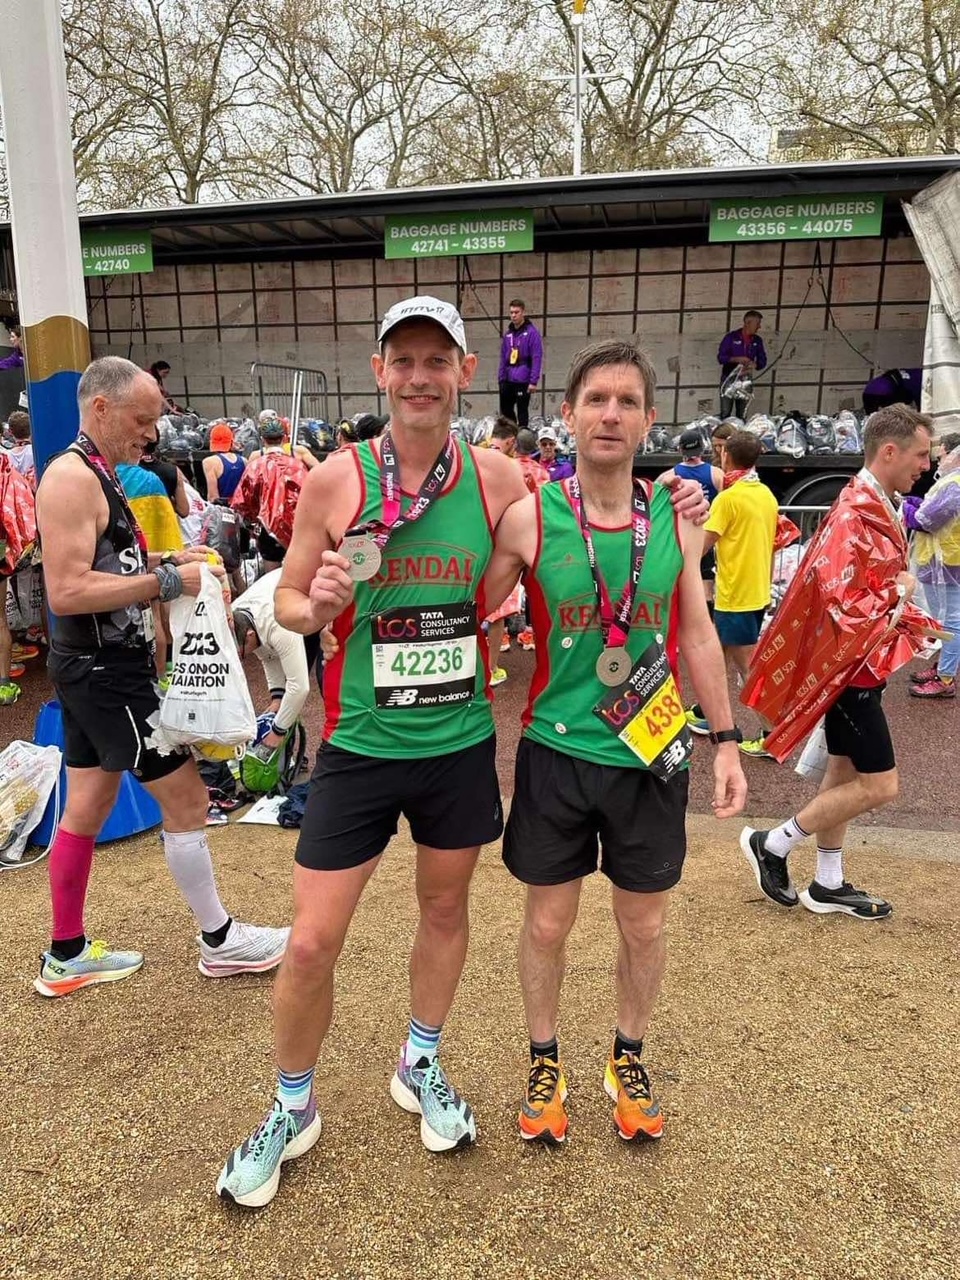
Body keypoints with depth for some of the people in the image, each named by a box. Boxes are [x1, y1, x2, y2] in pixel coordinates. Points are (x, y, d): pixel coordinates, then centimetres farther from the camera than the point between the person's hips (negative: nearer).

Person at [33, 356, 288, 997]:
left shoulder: (98, 475, 14)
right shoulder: (71, 478, -18)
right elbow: (67, 592, -25)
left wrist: (164, 561, 6)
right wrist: (169, 581, -23)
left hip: (97, 666, 10)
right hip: (105, 671, -10)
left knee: (86, 808, 15)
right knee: (186, 797, -1)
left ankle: (67, 955, 28)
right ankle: (221, 940, 14)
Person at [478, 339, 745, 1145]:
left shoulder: (676, 517, -2)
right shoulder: (529, 519, -10)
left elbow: (697, 636, 5)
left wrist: (727, 741, 5)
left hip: (652, 753, 2)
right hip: (556, 753, -2)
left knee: (644, 924, 16)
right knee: (548, 922, 12)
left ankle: (629, 1058, 41)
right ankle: (545, 1061, 38)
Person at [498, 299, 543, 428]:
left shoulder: (532, 332, -6)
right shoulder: (508, 333, 13)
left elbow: (537, 358, -10)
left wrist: (534, 381, -16)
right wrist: (501, 378, 11)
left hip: (523, 381, -6)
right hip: (508, 380, 6)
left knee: (522, 412, -1)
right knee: (506, 410, 12)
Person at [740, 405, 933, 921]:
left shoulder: (876, 507, 9)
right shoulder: (855, 516, -22)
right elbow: (842, 605, -29)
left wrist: (901, 614, 7)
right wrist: (898, 590, -15)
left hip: (860, 664, 10)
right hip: (849, 665, -10)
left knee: (845, 772, 15)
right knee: (879, 785, -4)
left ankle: (827, 885, 27)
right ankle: (772, 844, 8)